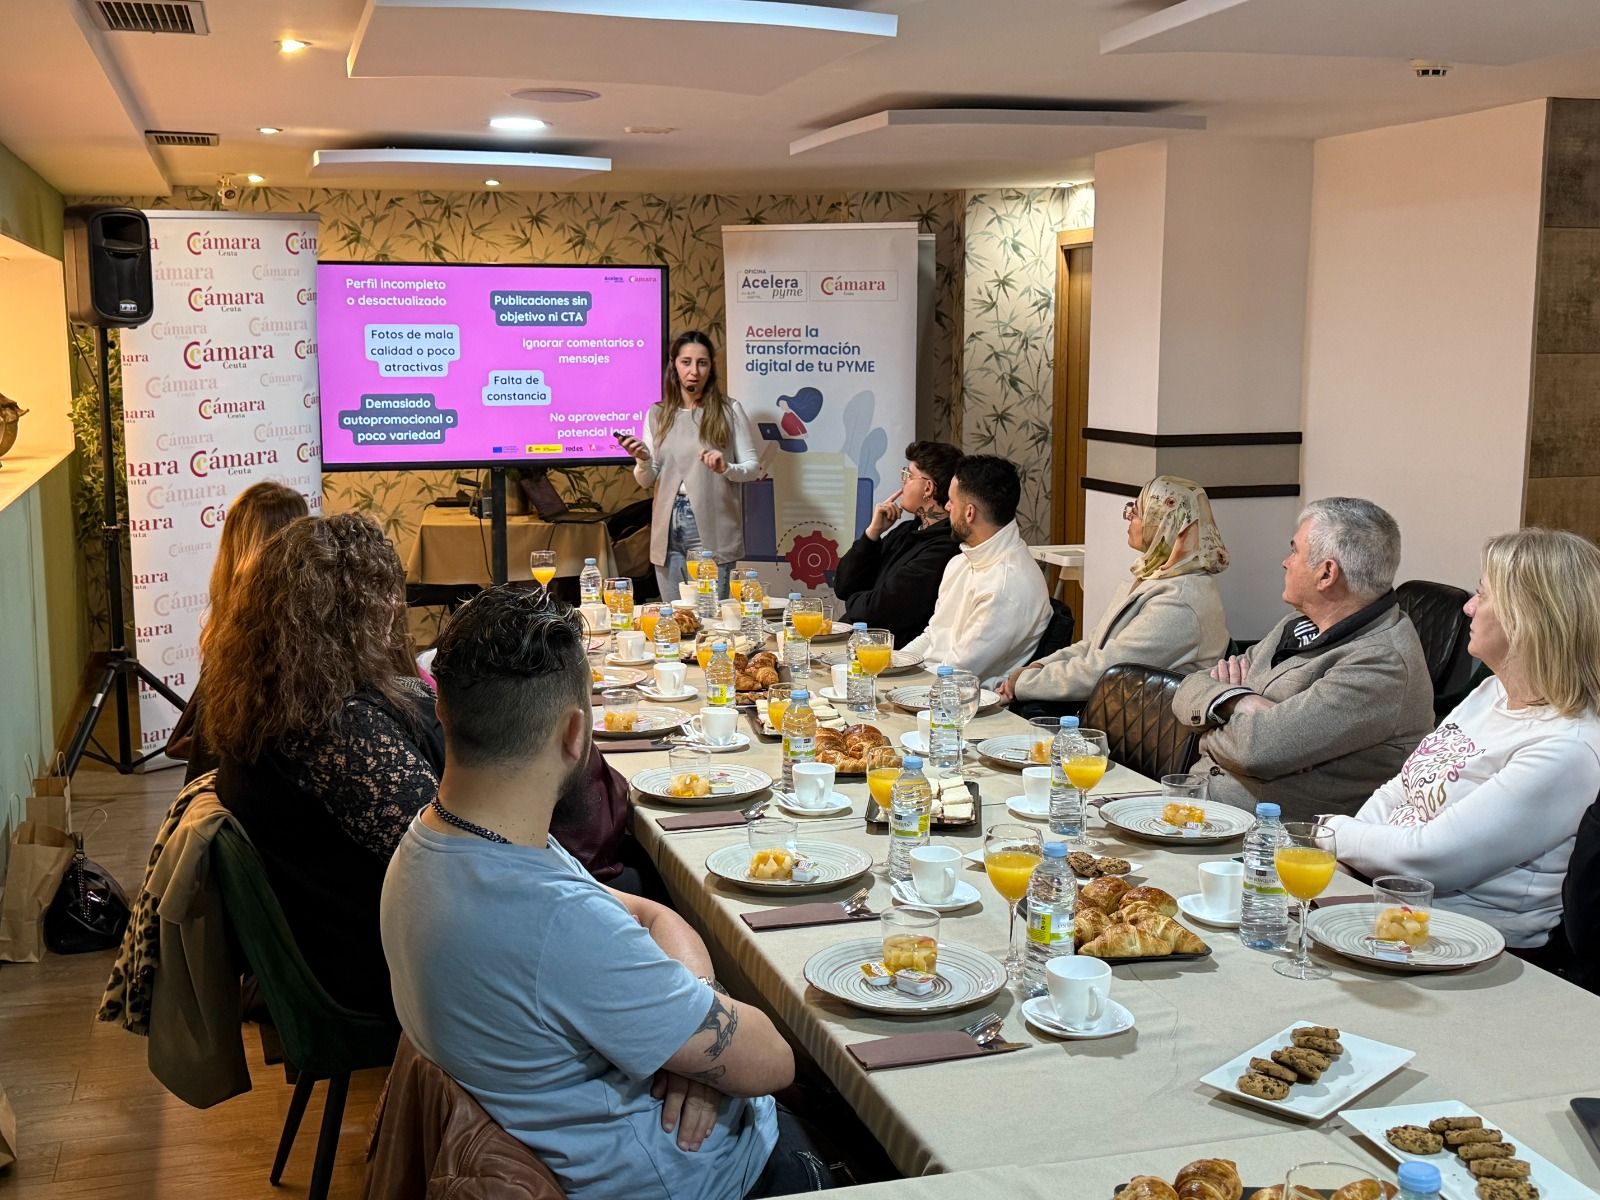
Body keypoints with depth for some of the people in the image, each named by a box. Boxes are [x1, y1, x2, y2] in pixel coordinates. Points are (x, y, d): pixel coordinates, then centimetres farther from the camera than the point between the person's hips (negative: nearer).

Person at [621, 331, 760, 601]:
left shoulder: (729, 411, 2)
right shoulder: (657, 415, 10)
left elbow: (753, 467, 4)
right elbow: (646, 480, 11)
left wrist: (726, 468, -16)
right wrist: (642, 460, -11)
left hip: (710, 528, -3)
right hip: (669, 526, 3)